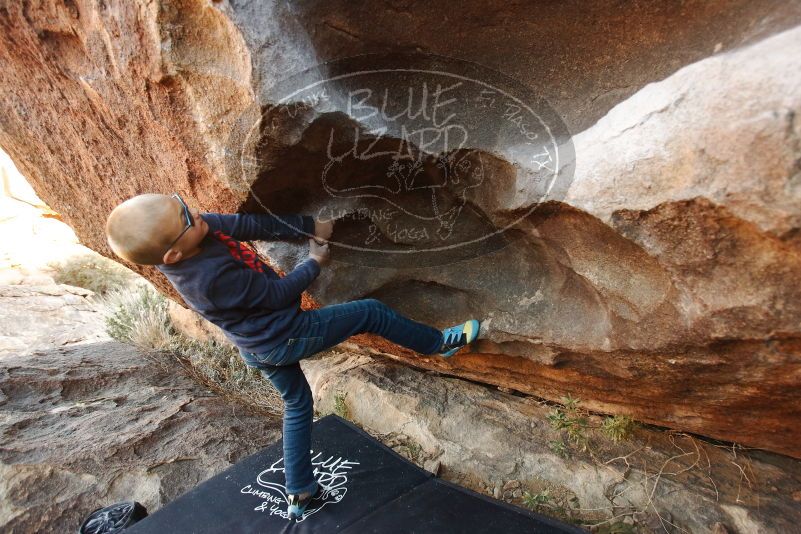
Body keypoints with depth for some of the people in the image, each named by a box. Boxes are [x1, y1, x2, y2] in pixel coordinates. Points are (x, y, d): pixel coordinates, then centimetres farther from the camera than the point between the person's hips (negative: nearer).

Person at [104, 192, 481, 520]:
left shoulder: (200, 229, -11)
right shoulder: (212, 278, -34)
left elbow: (251, 225, -6)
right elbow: (279, 294, -21)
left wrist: (309, 225, -5)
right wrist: (314, 263, -6)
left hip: (258, 348, 9)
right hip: (288, 335, -9)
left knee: (296, 405, 27)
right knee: (370, 313, 1)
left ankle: (299, 494, 39)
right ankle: (439, 343, 22)